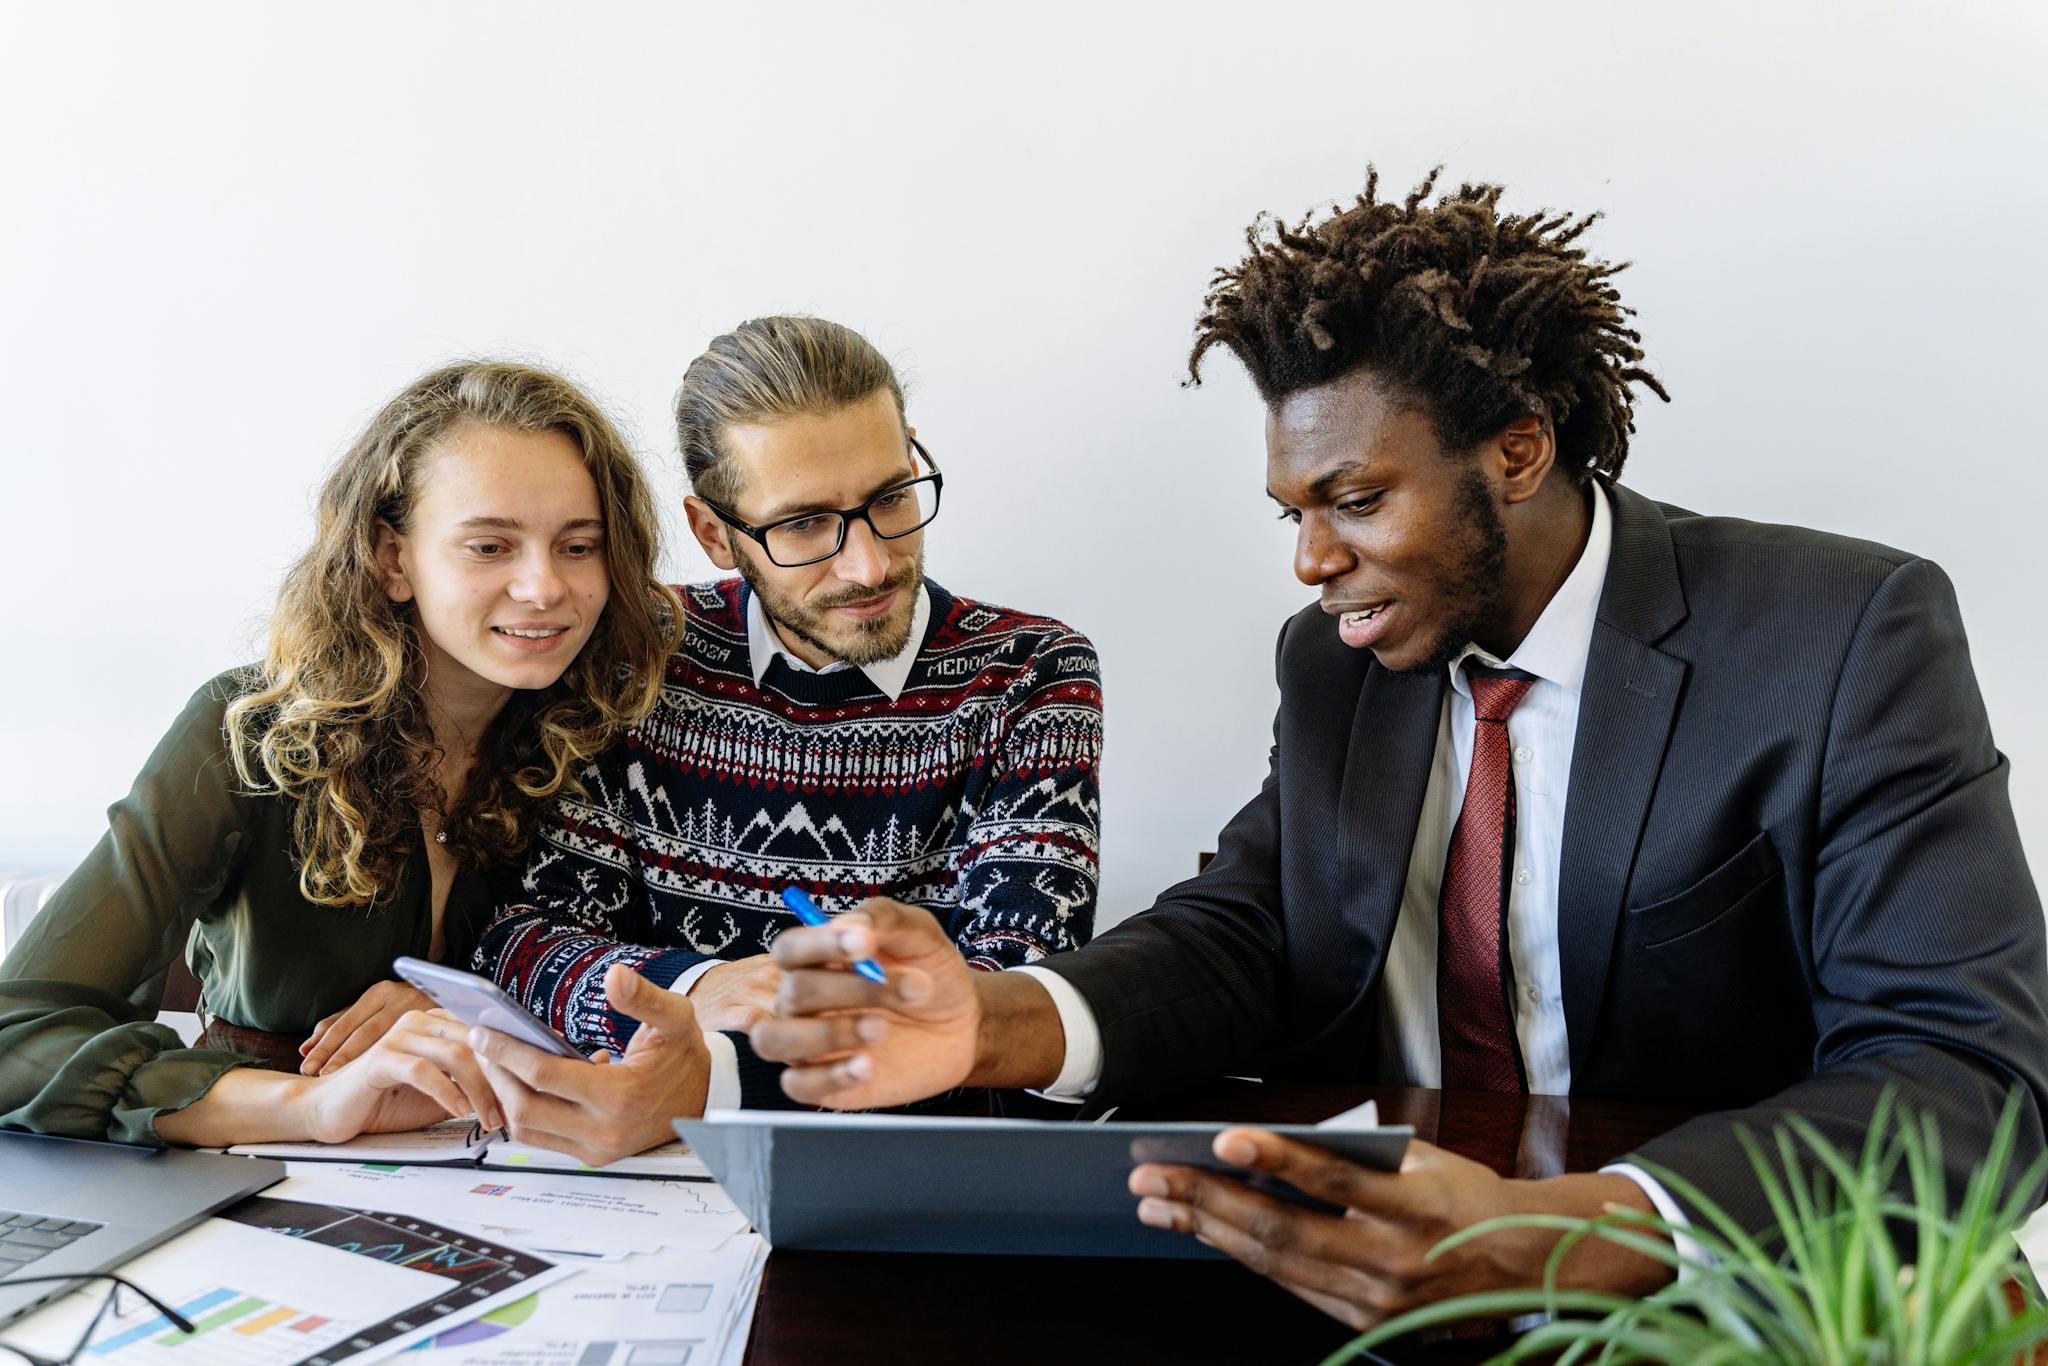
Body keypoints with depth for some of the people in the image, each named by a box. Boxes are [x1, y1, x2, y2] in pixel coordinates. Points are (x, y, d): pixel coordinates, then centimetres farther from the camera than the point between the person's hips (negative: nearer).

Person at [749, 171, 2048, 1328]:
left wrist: (1571, 1236, -35)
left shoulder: (1848, 640, -10)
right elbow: (1244, 934, 0)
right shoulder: (1335, 660, 7)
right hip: (1379, 1244, 3)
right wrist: (995, 1023, -22)